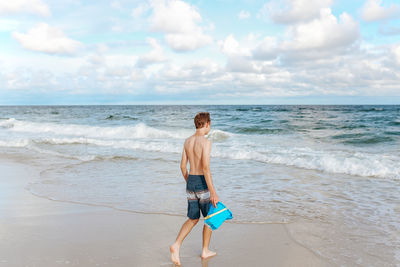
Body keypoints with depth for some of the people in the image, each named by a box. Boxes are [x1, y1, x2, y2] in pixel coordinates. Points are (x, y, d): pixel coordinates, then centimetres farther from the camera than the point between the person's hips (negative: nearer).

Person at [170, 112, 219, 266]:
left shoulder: (187, 141, 7)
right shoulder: (205, 142, -16)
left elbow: (183, 166, 11)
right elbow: (206, 168, -24)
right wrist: (213, 192, -22)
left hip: (190, 183, 6)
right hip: (202, 183, -6)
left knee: (193, 219, 15)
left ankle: (176, 245, -2)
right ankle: (205, 251, 23)